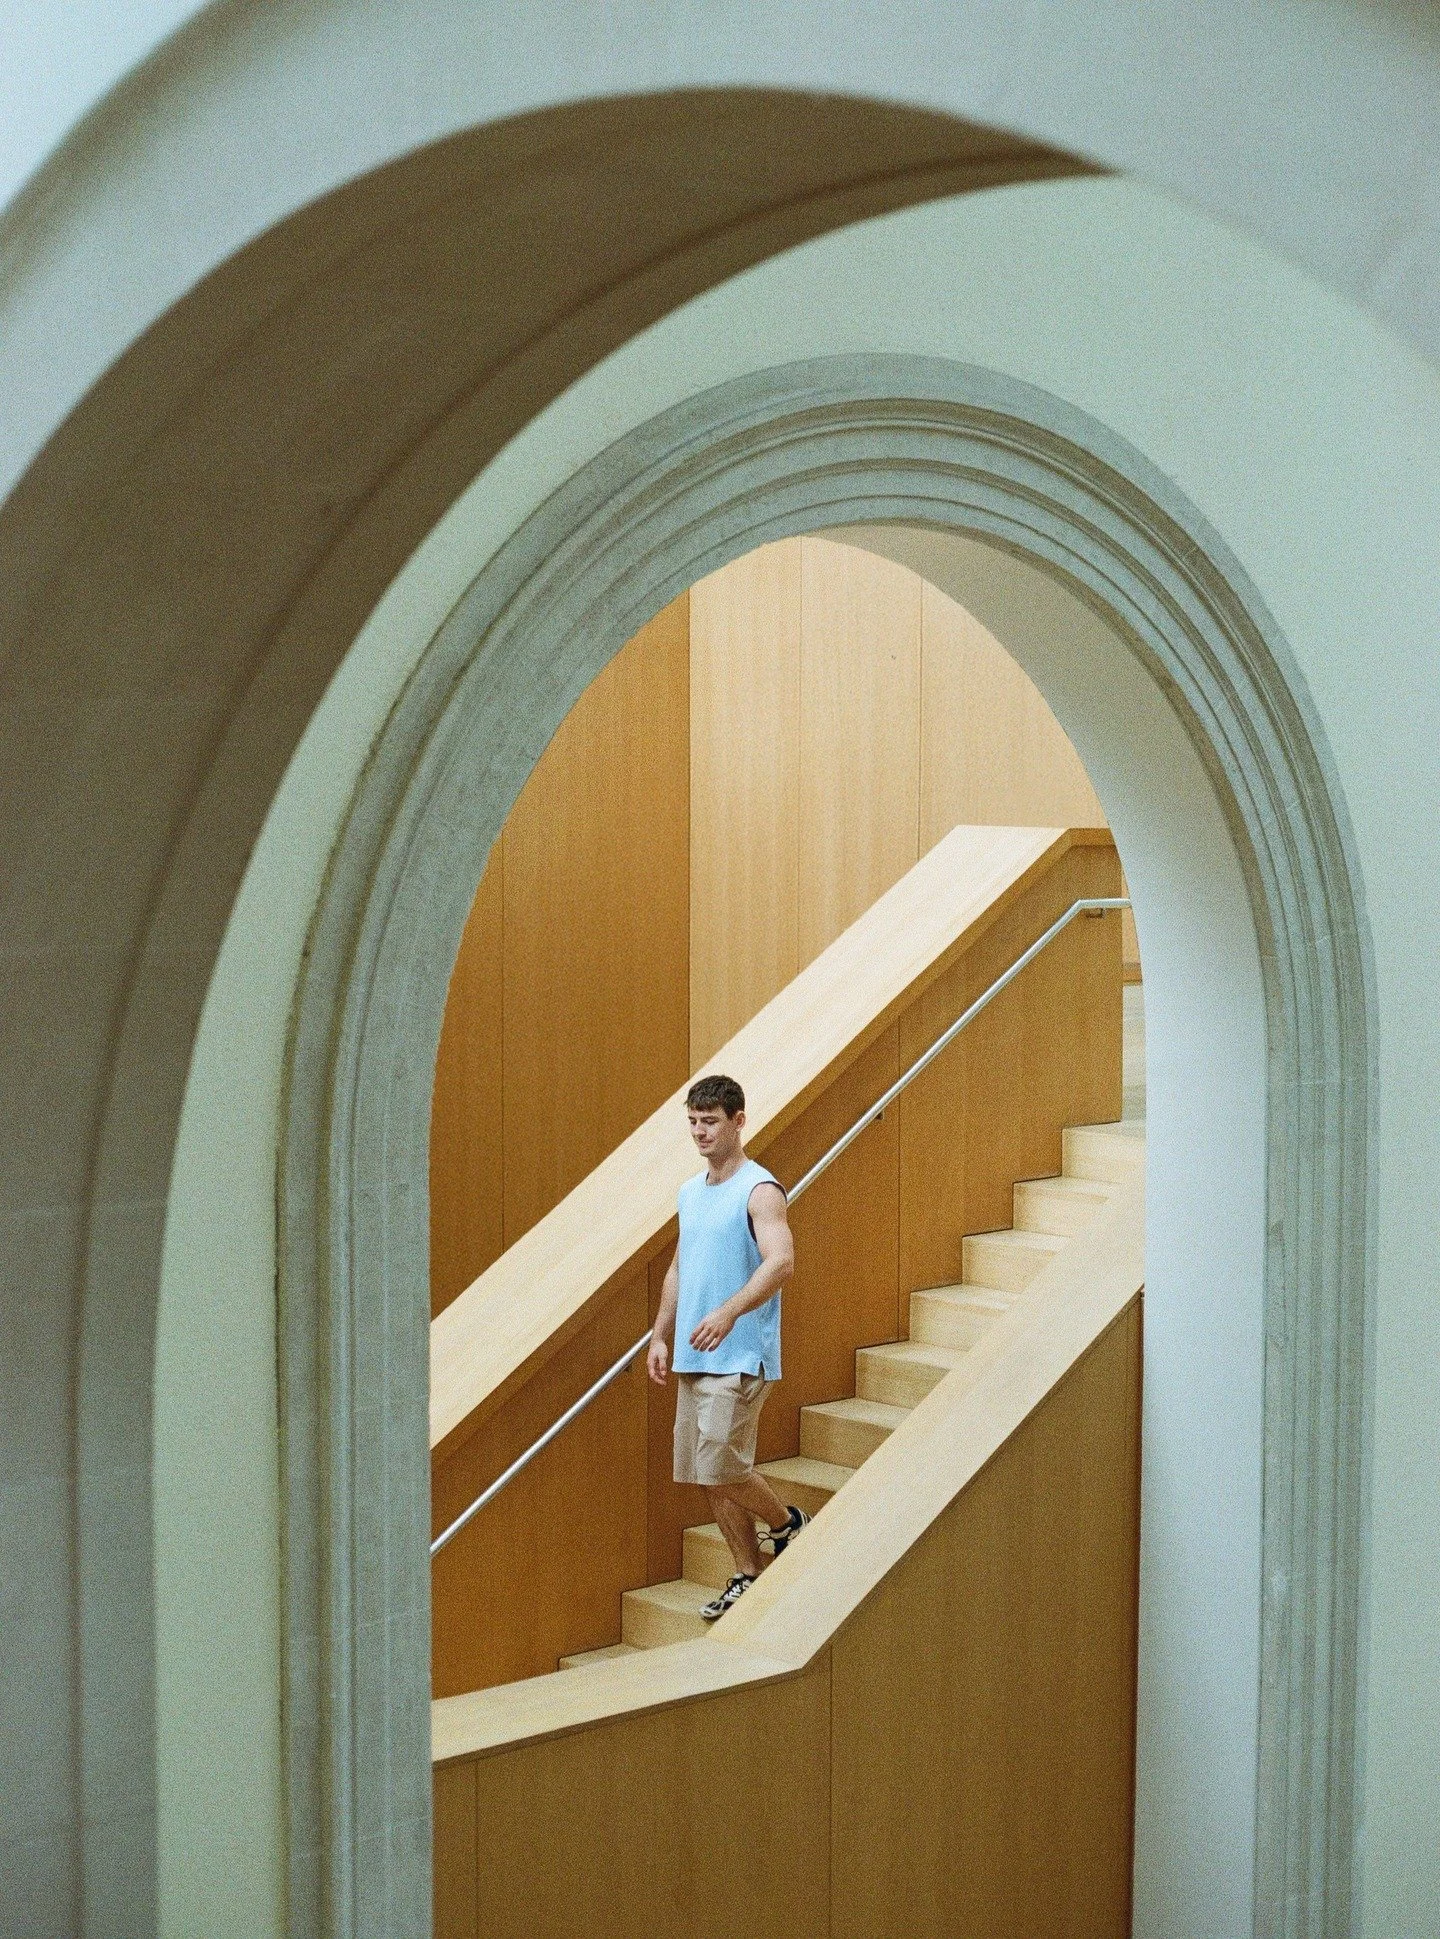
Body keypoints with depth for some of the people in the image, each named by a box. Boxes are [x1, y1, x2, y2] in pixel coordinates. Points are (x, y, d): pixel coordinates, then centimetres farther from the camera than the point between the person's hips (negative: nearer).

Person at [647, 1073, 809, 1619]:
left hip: (740, 1356, -8)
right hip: (693, 1357, 8)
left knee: (721, 1466, -12)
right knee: (708, 1475, 8)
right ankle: (748, 1576, 17)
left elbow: (781, 1261, -24)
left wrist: (729, 1311, -36)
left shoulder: (760, 1190, -11)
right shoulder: (690, 1193, 15)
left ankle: (789, 1525, 13)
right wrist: (660, 1336, 16)